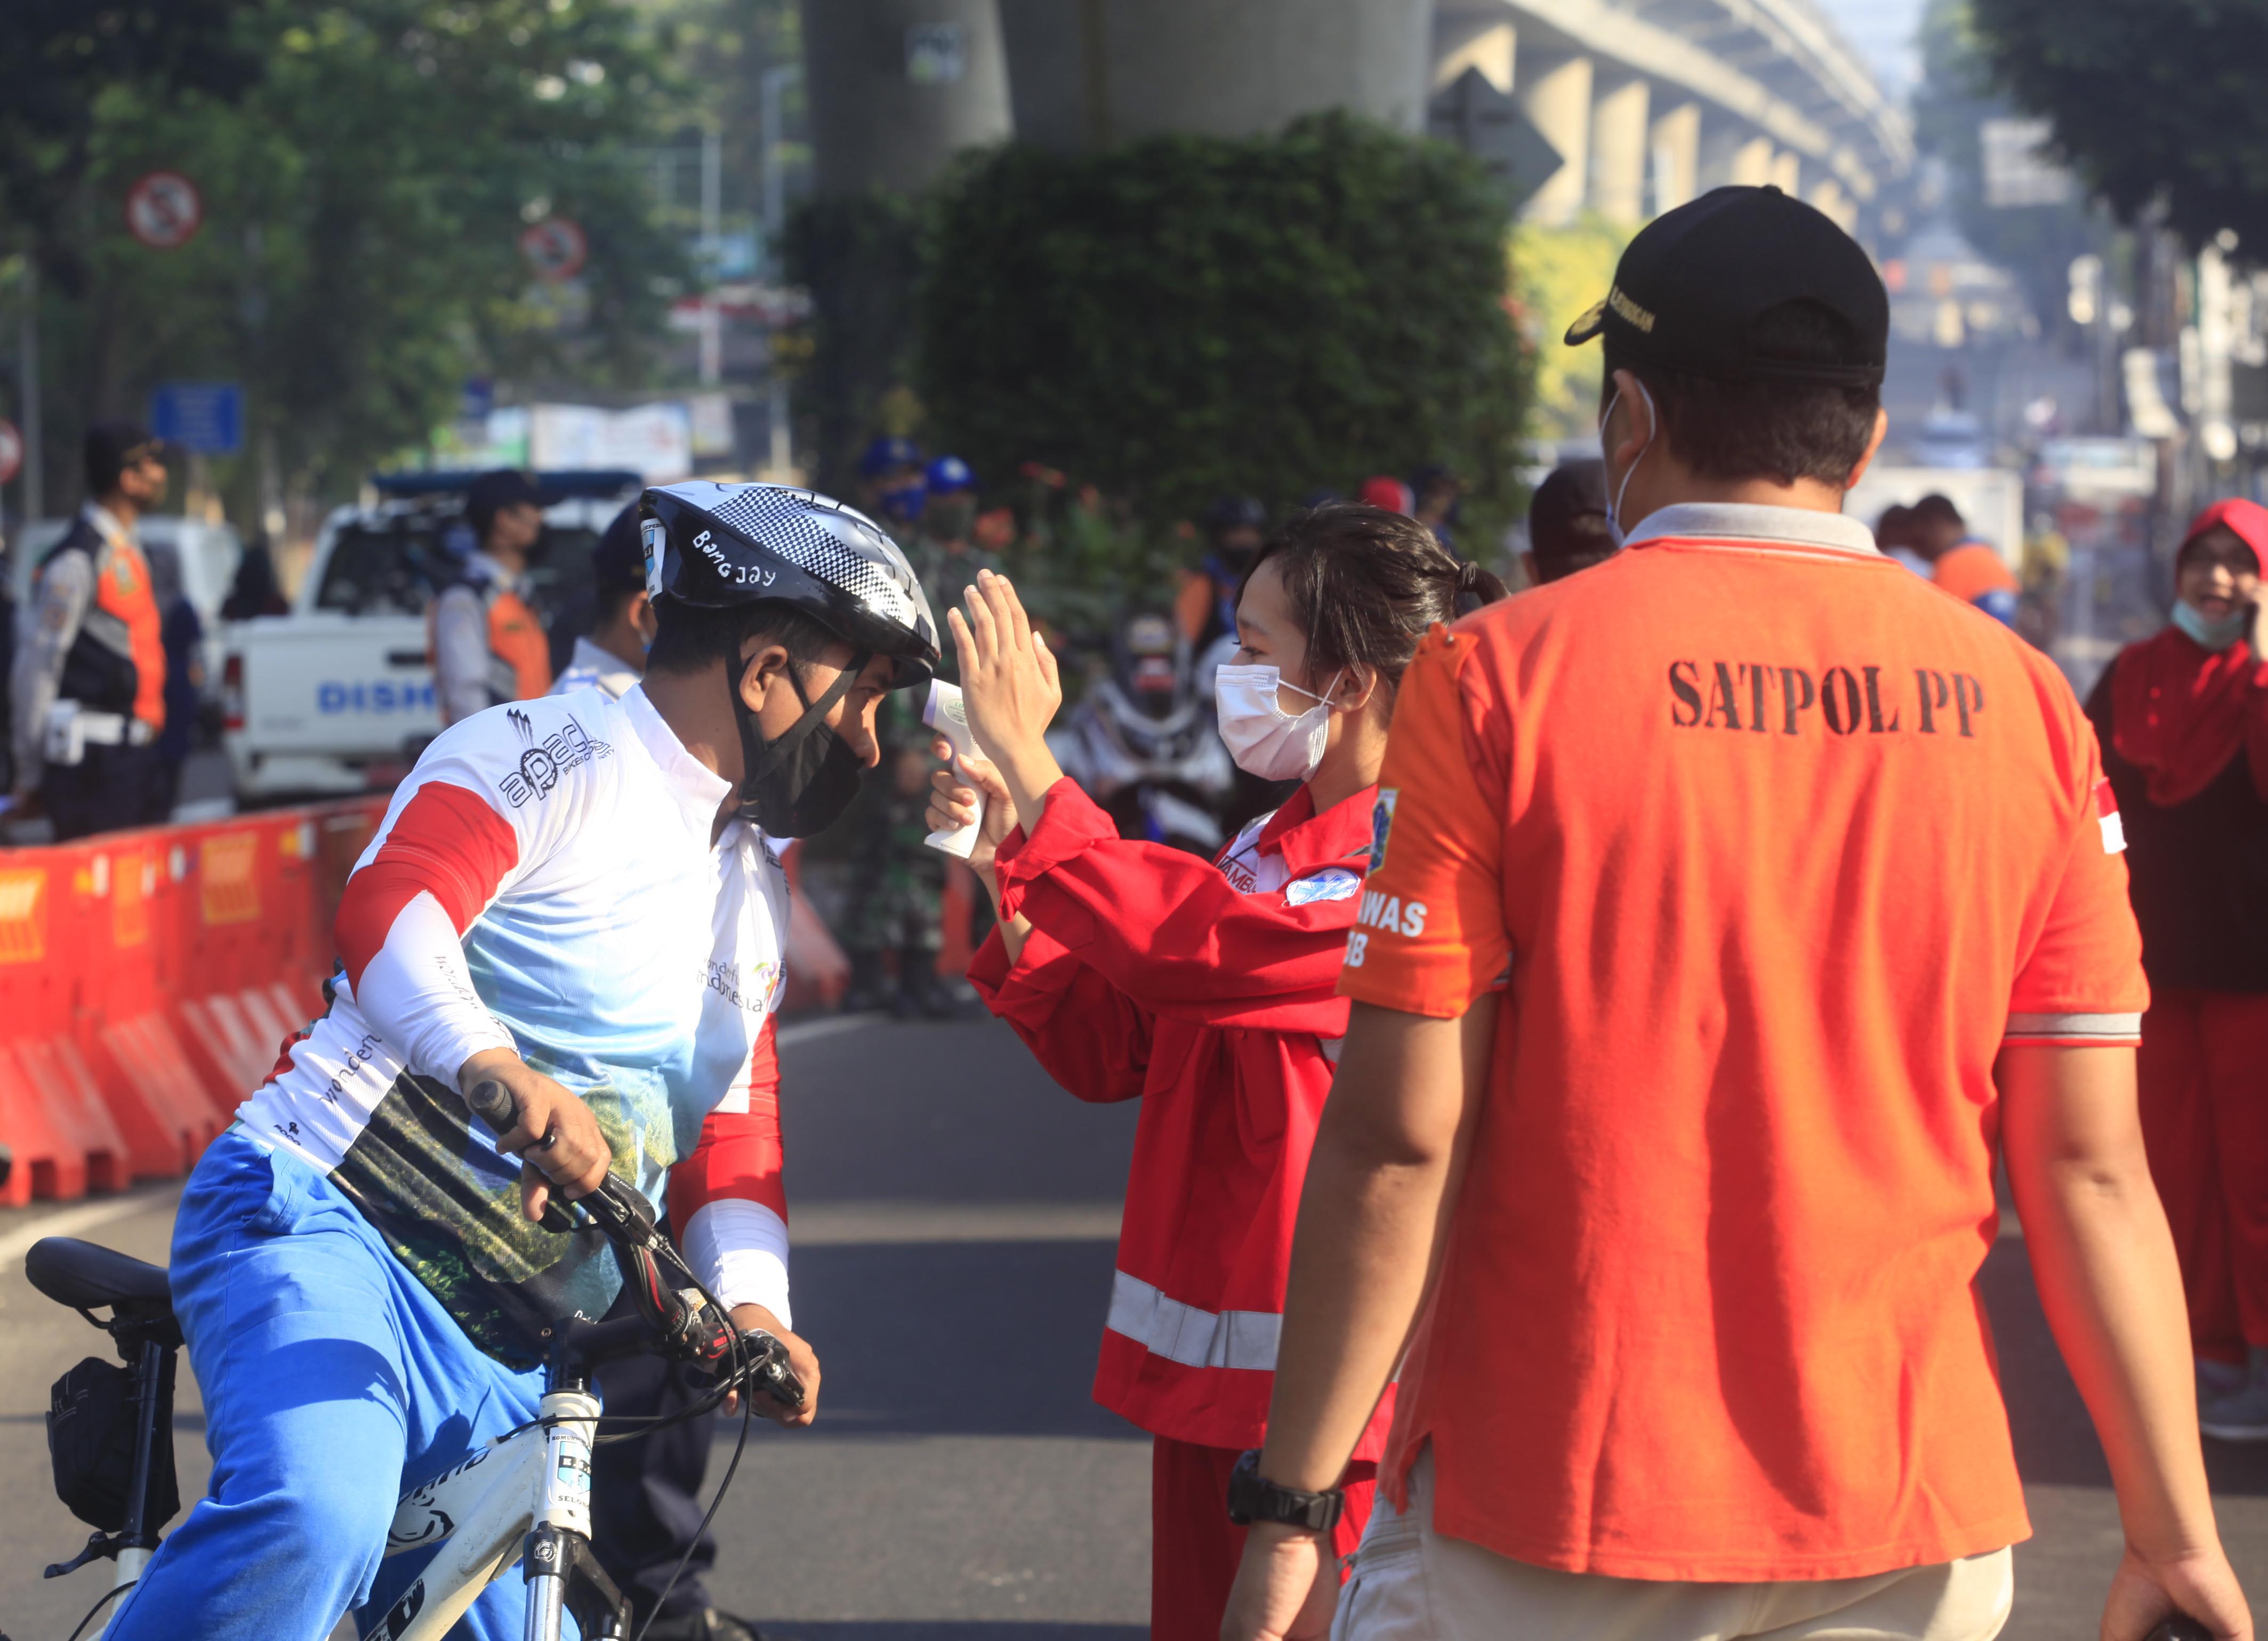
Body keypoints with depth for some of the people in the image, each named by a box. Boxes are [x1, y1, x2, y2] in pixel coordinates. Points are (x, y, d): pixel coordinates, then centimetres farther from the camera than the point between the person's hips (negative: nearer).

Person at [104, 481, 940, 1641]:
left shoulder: (753, 894, 23)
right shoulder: (547, 757, -4)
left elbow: (733, 1146, 20)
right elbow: (388, 908, -23)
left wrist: (753, 1303, -3)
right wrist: (497, 1068, -44)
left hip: (499, 1369, 8)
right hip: (323, 1221, -8)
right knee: (312, 1525, -36)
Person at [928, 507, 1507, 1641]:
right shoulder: (1268, 847, 14)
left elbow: (1188, 946, -30)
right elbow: (1109, 1053, 14)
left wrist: (1026, 759, -24)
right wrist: (1007, 875, 1)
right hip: (1201, 1368, 9)